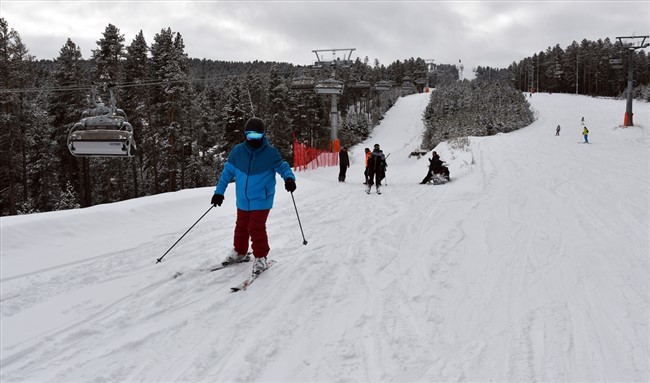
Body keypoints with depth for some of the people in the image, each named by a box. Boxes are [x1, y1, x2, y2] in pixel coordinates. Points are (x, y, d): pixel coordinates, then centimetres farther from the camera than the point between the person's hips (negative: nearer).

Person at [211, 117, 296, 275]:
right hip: (243, 200, 4)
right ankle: (239, 252, 38)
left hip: (261, 200, -4)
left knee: (257, 228, -9)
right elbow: (227, 171, 4)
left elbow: (283, 167, -2)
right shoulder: (238, 151, -4)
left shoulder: (270, 153, -11)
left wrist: (289, 178, -25)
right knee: (241, 227, 17)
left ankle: (260, 257, 9)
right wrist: (219, 192, 5)